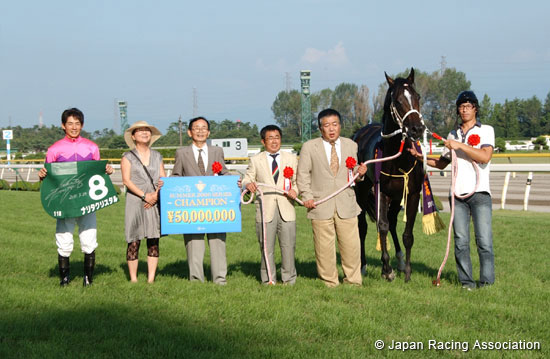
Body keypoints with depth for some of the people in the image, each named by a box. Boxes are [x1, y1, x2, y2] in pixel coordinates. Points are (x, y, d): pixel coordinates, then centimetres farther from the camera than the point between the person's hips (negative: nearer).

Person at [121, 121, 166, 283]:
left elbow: (164, 180, 11)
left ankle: (151, 278, 6)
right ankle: (133, 279, 1)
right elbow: (126, 180, -5)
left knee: (154, 240, 1)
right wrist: (144, 195, -13)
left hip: (155, 202, 3)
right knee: (134, 241, -4)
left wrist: (156, 194, -7)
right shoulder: (128, 157, 5)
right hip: (135, 202, -3)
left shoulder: (157, 156, 16)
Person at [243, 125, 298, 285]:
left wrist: (295, 190, -9)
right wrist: (248, 184, -17)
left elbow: (298, 180, 12)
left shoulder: (291, 158, 15)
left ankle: (288, 279, 12)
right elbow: (247, 180, 7)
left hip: (286, 210, 1)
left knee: (288, 246, 1)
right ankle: (268, 280, 10)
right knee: (266, 247, 1)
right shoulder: (255, 160, 11)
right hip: (265, 210, -1)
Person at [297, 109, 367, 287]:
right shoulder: (309, 147, 3)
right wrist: (307, 196, -6)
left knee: (352, 246, 1)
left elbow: (352, 174, 16)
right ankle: (329, 283, 13)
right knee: (324, 248, 1)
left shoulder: (351, 145, 12)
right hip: (321, 206, -2)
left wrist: (359, 173, -7)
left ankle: (353, 281, 15)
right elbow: (303, 174, 5)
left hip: (346, 204, 2)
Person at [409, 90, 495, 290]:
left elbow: (485, 156, -13)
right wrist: (419, 156, 14)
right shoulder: (453, 135, 18)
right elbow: (442, 163, 25)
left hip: (480, 193, -4)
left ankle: (487, 283, -2)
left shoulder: (486, 131, 4)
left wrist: (460, 146, -14)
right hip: (458, 194, 4)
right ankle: (466, 281, 8)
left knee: (484, 241, -7)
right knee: (460, 242, 2)